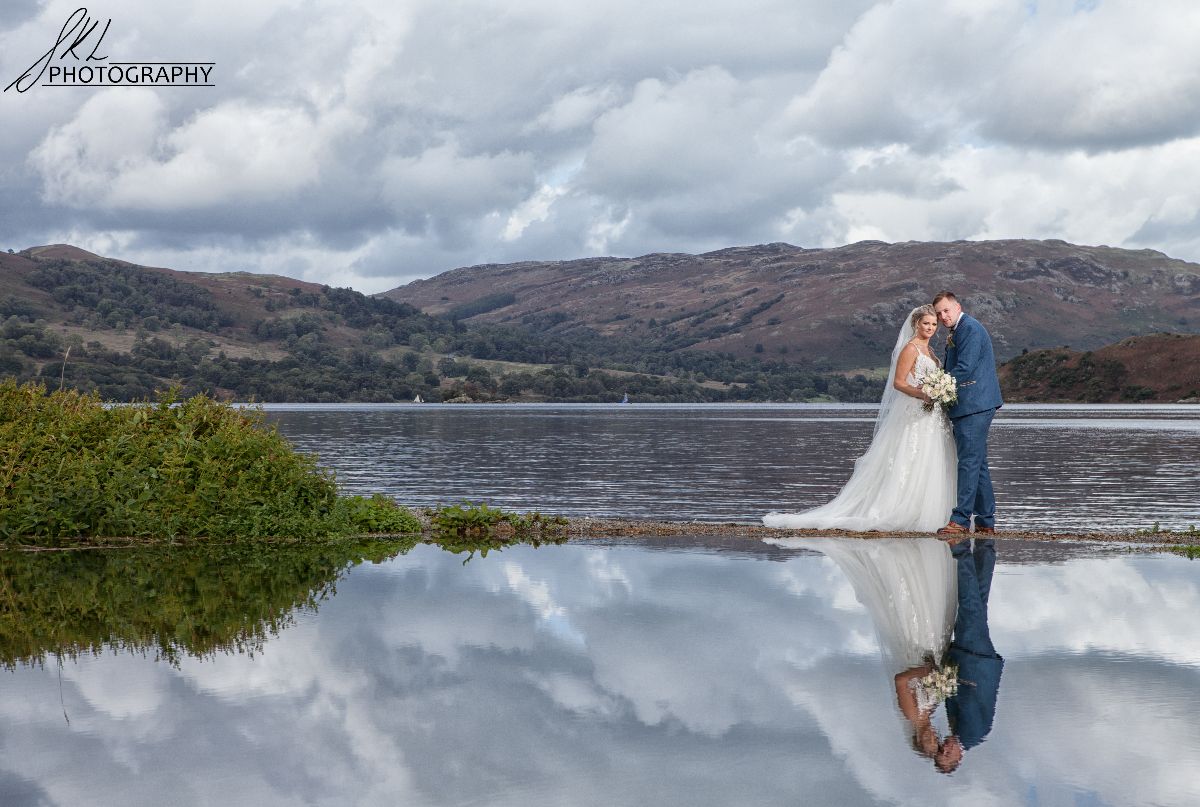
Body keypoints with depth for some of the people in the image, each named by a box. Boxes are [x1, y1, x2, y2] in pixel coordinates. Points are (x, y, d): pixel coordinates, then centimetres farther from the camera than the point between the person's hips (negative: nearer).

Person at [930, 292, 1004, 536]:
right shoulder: (956, 333, 20)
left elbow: (964, 368, -19)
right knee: (978, 464, 12)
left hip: (974, 406, -11)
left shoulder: (970, 328, -12)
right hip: (972, 407, 11)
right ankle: (986, 522, 16)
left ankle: (960, 520, -14)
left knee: (969, 463, -12)